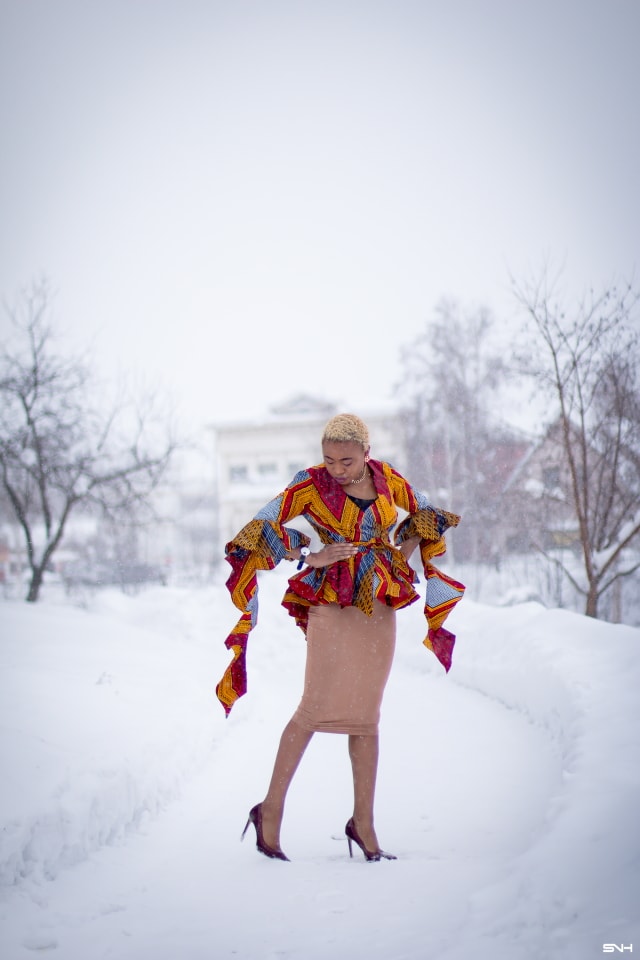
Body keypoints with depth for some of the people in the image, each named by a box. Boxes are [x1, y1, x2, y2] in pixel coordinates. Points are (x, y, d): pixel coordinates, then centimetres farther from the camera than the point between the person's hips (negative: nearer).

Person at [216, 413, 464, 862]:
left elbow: (424, 514, 20)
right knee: (317, 707, -11)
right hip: (332, 603, -4)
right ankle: (272, 808, -2)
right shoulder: (311, 484, -5)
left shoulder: (387, 478, 5)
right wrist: (311, 557, -14)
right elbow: (262, 526, -8)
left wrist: (399, 557, 7)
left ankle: (364, 822, 11)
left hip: (380, 606, 4)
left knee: (366, 716, 6)